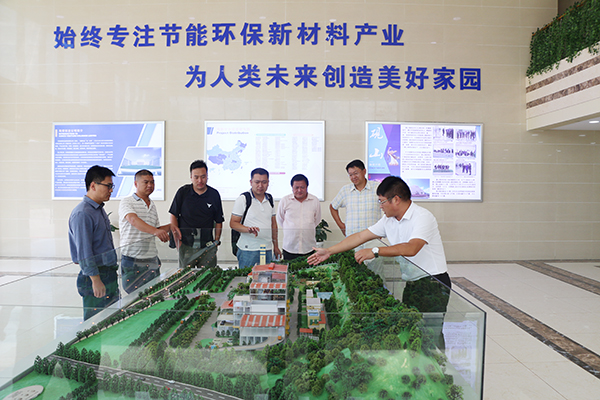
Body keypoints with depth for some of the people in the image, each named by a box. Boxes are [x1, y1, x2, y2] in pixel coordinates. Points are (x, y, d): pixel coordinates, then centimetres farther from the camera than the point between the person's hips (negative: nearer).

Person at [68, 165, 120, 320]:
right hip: (96, 278, -9)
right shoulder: (82, 214, -17)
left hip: (109, 274, 9)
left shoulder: (100, 210, 13)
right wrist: (96, 280, -21)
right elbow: (84, 252, -20)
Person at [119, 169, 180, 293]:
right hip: (132, 259, -5)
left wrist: (170, 227, 4)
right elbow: (133, 220, -24)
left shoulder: (153, 205, 17)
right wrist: (155, 231, -39)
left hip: (152, 259, 6)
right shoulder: (127, 202, -4)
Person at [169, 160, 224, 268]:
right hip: (186, 246, 0)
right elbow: (173, 216, 4)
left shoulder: (214, 194, 3)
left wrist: (216, 241, 2)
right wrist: (177, 240, -1)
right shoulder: (183, 192, 1)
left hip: (207, 246, 1)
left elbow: (219, 221, 9)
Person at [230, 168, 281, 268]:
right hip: (248, 251, -5)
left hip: (267, 250, 5)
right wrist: (248, 229, -24)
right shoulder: (243, 199, -4)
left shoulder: (270, 199, 11)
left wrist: (276, 246, 17)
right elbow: (233, 223, -6)